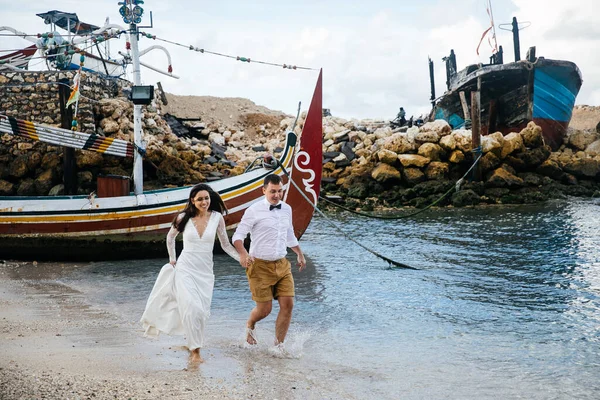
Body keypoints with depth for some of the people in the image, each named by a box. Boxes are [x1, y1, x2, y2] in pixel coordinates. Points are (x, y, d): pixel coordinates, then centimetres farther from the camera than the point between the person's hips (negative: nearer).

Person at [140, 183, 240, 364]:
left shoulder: (217, 218, -3)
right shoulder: (184, 218, -5)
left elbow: (226, 245, 3)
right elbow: (170, 237, 14)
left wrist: (242, 258, -9)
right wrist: (172, 259, 14)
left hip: (205, 271, 2)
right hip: (185, 269, -2)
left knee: (202, 312, 3)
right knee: (192, 308, -16)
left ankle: (192, 341, 29)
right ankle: (195, 350, -7)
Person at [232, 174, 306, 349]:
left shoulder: (287, 209, 9)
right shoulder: (254, 211, -9)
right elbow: (238, 235, -9)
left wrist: (300, 254, 27)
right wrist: (243, 254, -26)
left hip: (282, 265, 5)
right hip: (260, 266, -5)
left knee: (287, 304, -6)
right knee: (264, 309, -1)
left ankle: (278, 345, 8)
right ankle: (250, 326, 35)